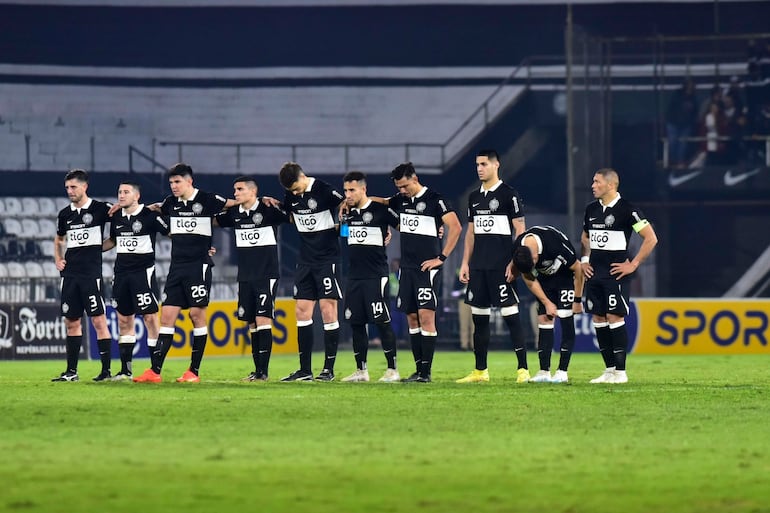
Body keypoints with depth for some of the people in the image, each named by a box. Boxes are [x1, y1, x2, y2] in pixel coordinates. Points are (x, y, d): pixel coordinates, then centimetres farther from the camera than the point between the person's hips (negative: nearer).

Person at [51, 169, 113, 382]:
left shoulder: (99, 209, -4)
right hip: (70, 274, 6)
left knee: (98, 320, -8)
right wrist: (58, 259, 13)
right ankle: (71, 371, 13)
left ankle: (106, 370, -5)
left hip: (91, 274, -6)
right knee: (71, 322, 8)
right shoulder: (65, 214, 12)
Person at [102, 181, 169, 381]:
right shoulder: (116, 217, 10)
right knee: (124, 319, 8)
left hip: (143, 272, -7)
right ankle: (126, 370, 14)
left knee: (150, 317, -8)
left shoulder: (149, 215, -9)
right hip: (121, 272, 7)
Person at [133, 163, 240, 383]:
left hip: (198, 265, -5)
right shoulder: (171, 203, 10)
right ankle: (155, 371, -4)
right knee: (167, 315, 0)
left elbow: (231, 203, 8)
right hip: (177, 267, 5)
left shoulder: (206, 200, -5)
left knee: (197, 314, -3)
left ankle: (194, 371, 3)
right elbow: (156, 208, 31)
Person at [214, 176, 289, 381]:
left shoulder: (268, 210, -8)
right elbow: (214, 220, 23)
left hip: (266, 275, -6)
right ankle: (257, 370, 10)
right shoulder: (234, 214, 8)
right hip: (245, 277, 6)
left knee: (263, 319, -12)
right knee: (252, 323, 6)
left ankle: (263, 370, -13)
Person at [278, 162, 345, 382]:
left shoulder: (323, 191, -14)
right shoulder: (291, 196, 5)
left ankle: (329, 369, -4)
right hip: (305, 260, 7)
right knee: (302, 311, 3)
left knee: (328, 310, -7)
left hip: (327, 259, -7)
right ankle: (305, 370, 7)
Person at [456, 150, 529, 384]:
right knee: (479, 317, 8)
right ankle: (480, 371, 15)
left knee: (511, 316, -9)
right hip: (478, 267, 7)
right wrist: (465, 263, 13)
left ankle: (523, 369, -8)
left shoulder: (508, 194, -4)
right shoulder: (474, 197, 15)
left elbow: (520, 230, -7)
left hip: (501, 266, -7)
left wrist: (515, 263, -14)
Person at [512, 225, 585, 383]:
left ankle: (562, 372, -13)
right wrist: (547, 303, -9)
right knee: (544, 320, -5)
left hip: (566, 276, -5)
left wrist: (578, 300, -14)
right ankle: (544, 372, -5)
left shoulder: (556, 244, -38)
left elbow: (578, 269, -22)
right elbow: (529, 280, -5)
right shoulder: (517, 250, -22)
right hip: (545, 279, 5)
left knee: (565, 318, -14)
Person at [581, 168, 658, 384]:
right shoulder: (591, 209, 11)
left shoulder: (626, 210, -10)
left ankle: (620, 371, -6)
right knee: (598, 319, 6)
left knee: (615, 318, -10)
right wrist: (585, 260, 14)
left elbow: (651, 238, -10)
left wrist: (633, 264, -11)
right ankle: (609, 370, 13)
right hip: (594, 273, 7)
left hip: (615, 273, -7)